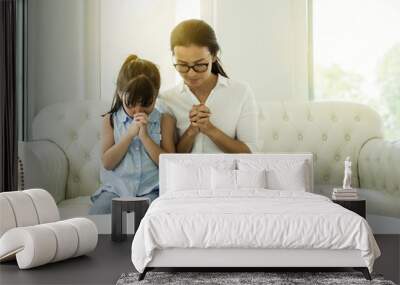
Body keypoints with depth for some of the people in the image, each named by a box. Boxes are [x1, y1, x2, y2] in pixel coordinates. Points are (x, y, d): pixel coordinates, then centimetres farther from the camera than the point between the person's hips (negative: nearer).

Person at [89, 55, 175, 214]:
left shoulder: (164, 121, 2)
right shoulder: (110, 120, 6)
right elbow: (107, 162, -3)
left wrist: (145, 136, -14)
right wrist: (130, 134, -13)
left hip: (150, 190, -1)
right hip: (115, 188, 2)